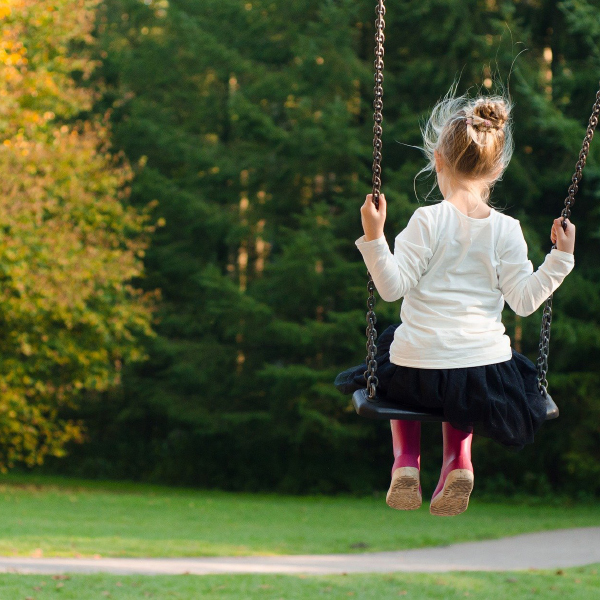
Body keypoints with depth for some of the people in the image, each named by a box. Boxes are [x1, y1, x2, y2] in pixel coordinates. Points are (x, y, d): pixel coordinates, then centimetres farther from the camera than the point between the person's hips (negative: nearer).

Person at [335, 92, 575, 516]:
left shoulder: (428, 220, -10)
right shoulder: (506, 230, -4)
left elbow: (393, 286, -13)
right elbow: (524, 300, -5)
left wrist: (374, 238, -16)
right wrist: (560, 258, 3)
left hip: (418, 372, -2)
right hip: (485, 372, 2)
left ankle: (406, 457, 16)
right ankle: (458, 456, 11)